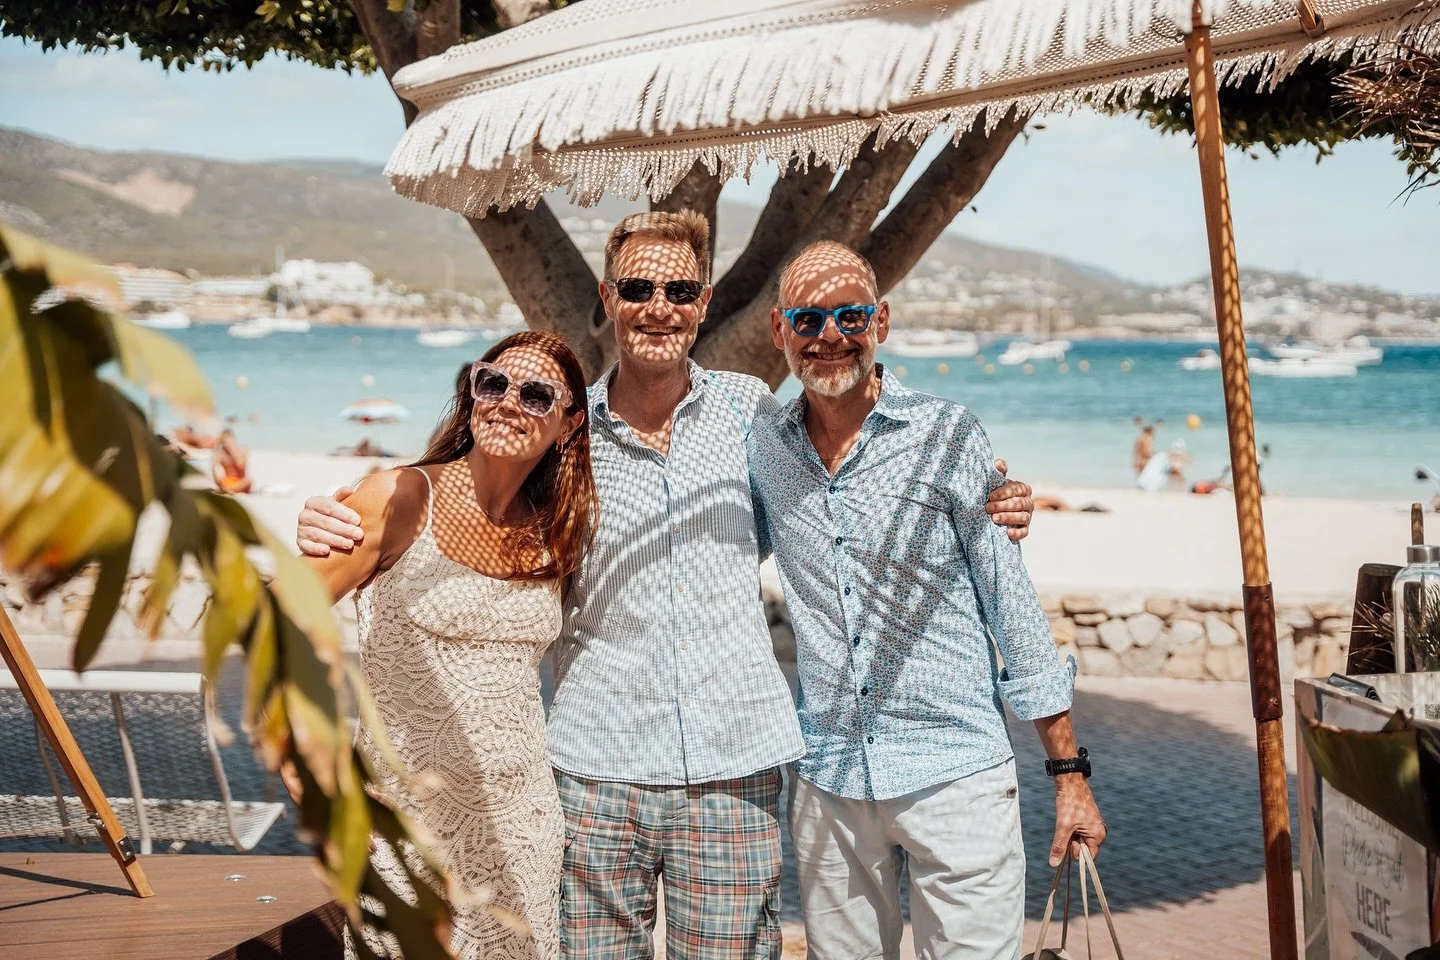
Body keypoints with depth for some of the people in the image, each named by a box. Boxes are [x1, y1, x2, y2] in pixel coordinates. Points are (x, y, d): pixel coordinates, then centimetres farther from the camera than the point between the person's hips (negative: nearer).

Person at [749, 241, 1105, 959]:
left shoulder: (946, 435, -6)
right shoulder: (762, 448, 3)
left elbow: (1013, 602, -2)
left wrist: (1069, 771, -3)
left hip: (956, 772, -3)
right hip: (827, 783, 3)